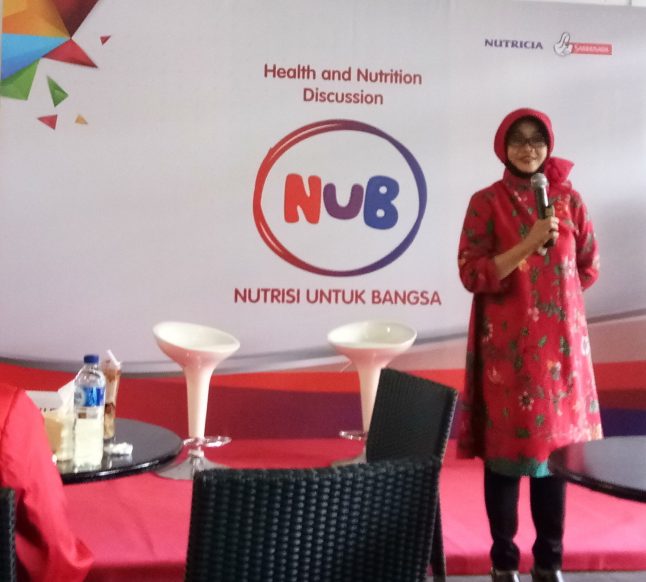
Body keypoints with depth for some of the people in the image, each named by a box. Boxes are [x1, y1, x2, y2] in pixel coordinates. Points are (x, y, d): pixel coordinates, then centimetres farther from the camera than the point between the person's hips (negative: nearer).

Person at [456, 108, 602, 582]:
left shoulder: (568, 198, 6)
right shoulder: (487, 202, -3)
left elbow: (588, 268, 13)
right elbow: (471, 274, -11)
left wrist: (553, 292, 9)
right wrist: (529, 245, -18)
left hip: (560, 339, 3)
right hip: (507, 343, -2)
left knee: (556, 443, 7)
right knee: (506, 448, 0)